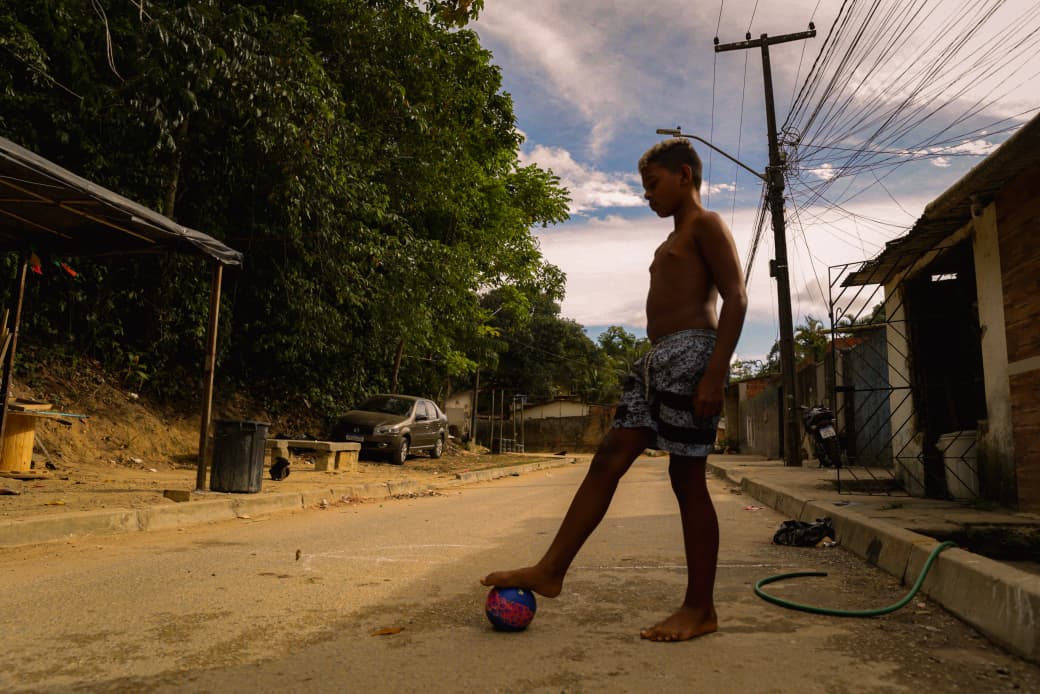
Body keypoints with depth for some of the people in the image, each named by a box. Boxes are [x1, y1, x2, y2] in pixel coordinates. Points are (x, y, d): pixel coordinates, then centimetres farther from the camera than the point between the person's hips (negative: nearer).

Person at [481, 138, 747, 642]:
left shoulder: (706, 225, 0)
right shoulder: (674, 241, 27)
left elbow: (735, 298, -12)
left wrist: (714, 375, -21)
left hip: (690, 353, -9)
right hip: (658, 358, 9)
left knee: (687, 478, -6)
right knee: (607, 460, 3)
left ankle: (700, 609, 5)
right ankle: (551, 570, 6)